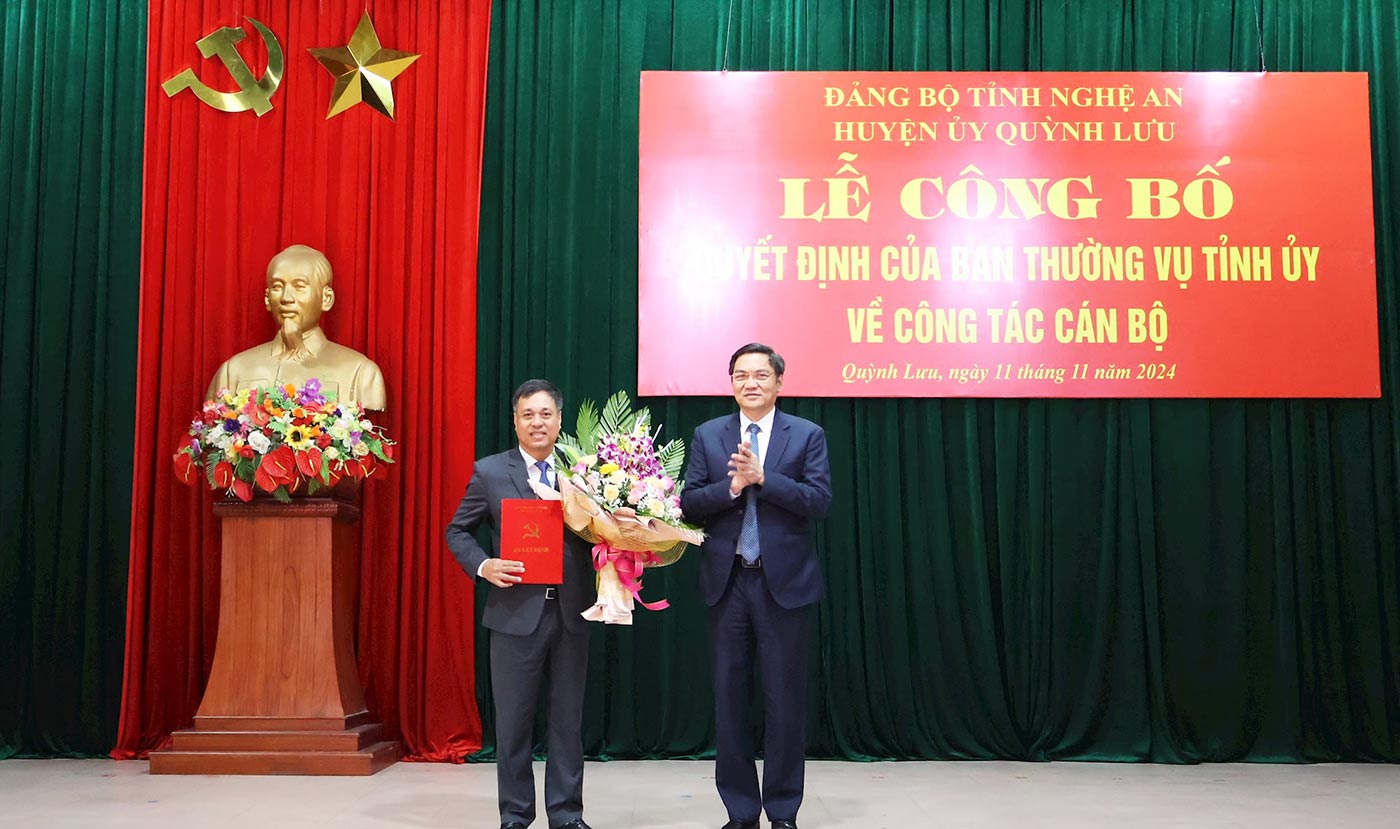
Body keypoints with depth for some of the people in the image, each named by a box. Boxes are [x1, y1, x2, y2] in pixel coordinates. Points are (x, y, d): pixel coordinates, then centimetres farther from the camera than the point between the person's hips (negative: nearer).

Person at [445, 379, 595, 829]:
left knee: (568, 719, 10)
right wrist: (484, 565, -10)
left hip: (571, 613, 2)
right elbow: (458, 531, 7)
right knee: (513, 721, 7)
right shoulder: (489, 472, 1)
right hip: (516, 613, -1)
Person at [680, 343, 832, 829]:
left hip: (784, 582, -2)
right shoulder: (708, 436, 8)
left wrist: (762, 477, -18)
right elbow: (689, 503, 0)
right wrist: (731, 485, -17)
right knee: (730, 698, 8)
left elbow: (819, 501, -10)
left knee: (785, 699, 3)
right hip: (726, 582, 2)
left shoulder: (807, 435, 2)